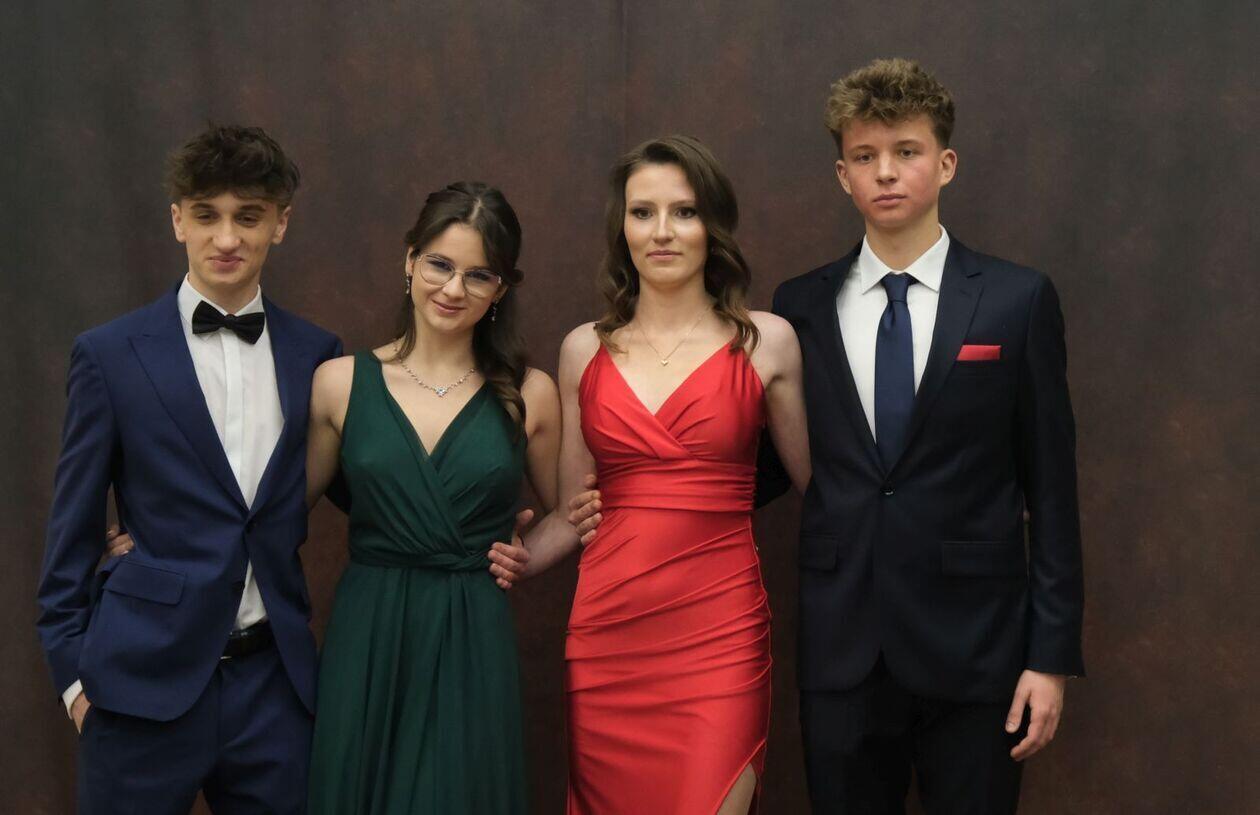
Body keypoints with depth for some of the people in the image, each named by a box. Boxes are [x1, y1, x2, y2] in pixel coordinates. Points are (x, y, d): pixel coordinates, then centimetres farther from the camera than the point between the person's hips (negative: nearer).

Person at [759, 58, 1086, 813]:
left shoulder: (1018, 300, -3)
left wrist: (1052, 654, -5)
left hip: (974, 646, -2)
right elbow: (778, 461, 11)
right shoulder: (801, 305, 4)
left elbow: (1051, 485, -2)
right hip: (840, 646, 2)